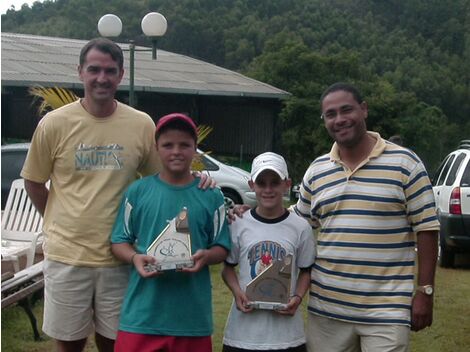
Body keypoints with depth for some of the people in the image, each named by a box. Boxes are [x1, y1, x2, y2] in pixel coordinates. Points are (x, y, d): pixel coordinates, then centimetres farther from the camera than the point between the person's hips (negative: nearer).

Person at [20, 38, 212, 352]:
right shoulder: (55, 124, -4)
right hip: (67, 255, -1)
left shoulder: (142, 125, -2)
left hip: (119, 257, 1)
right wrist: (60, 223, 4)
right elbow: (33, 182, 6)